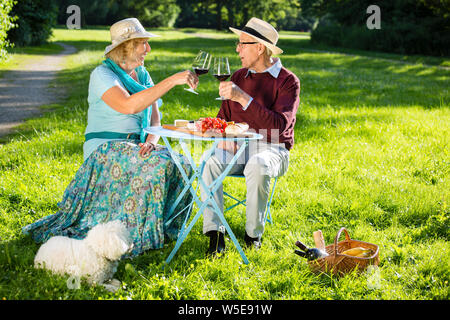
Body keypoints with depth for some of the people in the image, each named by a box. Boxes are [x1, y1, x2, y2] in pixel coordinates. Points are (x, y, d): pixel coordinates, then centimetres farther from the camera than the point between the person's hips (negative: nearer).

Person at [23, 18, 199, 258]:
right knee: (158, 165, -31)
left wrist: (151, 140, -14)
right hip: (105, 149, -7)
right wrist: (171, 81, -32)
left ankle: (163, 227, -5)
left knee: (181, 165, -18)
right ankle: (141, 234, -20)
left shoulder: (142, 75, 14)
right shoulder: (103, 74, -10)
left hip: (134, 147, 7)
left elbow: (154, 117, 10)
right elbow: (129, 105, -30)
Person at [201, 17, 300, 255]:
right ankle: (214, 233, -27)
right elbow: (223, 117, 18)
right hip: (237, 147, 5)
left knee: (257, 167, -38)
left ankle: (254, 233, -20)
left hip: (271, 149, -4)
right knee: (210, 164, -27)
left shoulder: (288, 81, -6)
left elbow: (279, 125, -20)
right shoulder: (238, 77, 13)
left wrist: (243, 98, -27)